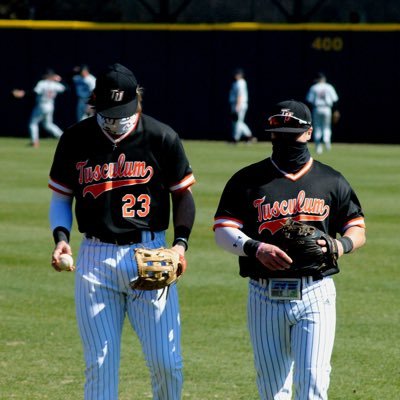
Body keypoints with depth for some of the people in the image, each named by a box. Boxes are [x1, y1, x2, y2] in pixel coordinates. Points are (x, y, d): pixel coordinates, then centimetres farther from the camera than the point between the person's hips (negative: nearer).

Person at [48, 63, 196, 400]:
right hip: (95, 257, 1)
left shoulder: (162, 138, -1)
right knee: (100, 364, 0)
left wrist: (181, 242, -6)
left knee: (166, 362, -3)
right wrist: (61, 237, -5)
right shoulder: (75, 140, 3)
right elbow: (61, 197, 13)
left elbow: (183, 194, 8)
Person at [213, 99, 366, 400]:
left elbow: (358, 229, 13)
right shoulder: (247, 180, 7)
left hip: (316, 295, -1)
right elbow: (223, 230, 1)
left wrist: (342, 245, -11)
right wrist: (255, 248, -19)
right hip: (265, 296, 1)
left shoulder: (331, 181, 10)